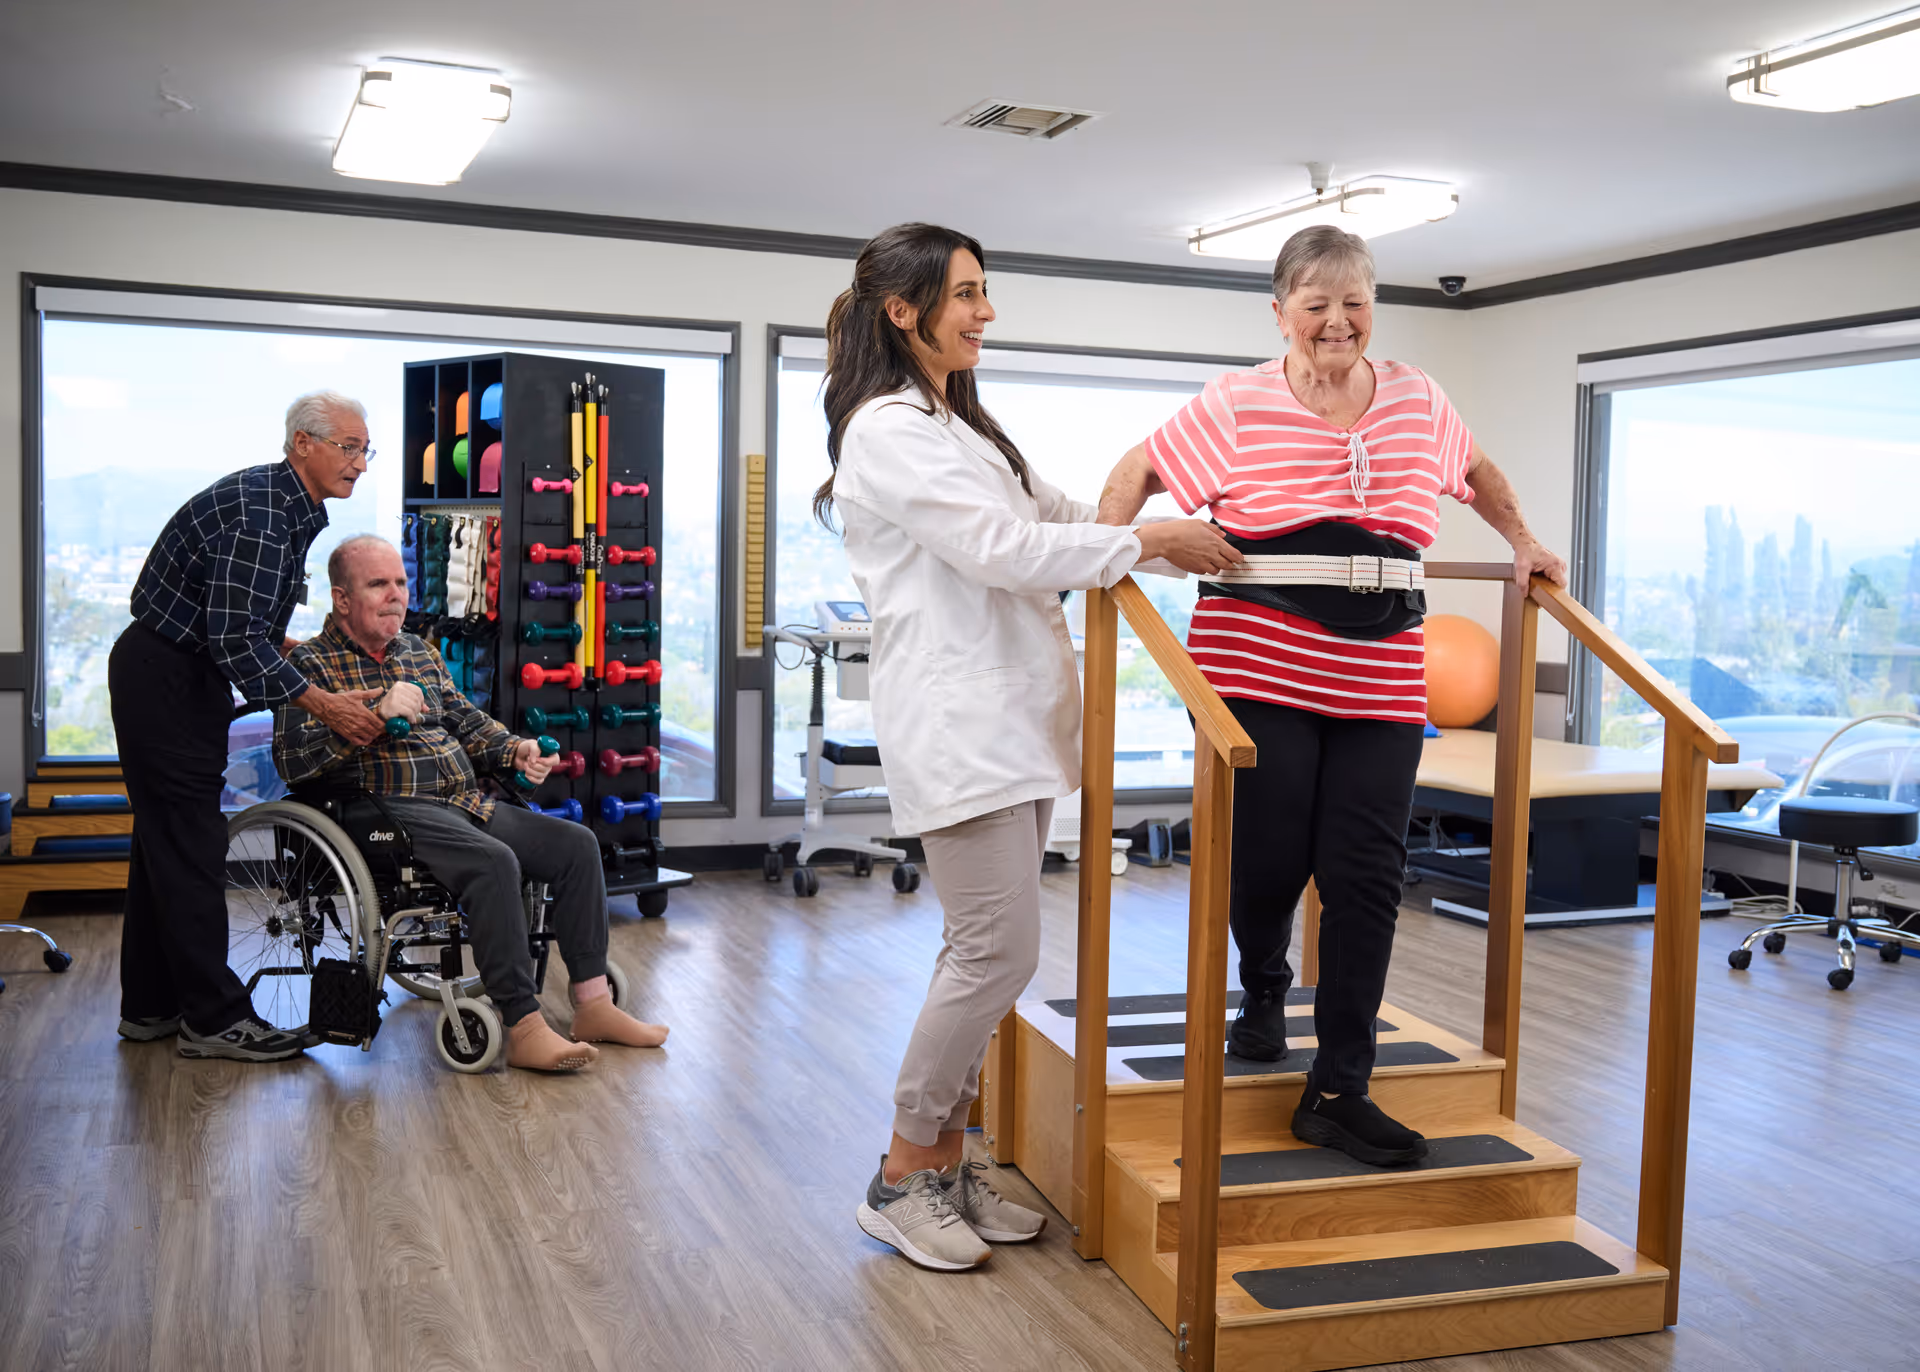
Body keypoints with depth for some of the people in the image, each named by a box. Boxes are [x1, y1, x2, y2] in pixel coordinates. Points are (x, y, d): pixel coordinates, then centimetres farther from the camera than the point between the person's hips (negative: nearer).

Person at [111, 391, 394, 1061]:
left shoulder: (289, 508, 10)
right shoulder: (256, 510, -23)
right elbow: (236, 637, -29)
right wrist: (322, 703, -28)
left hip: (186, 677, 11)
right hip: (163, 677, -11)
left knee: (166, 839, 14)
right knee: (190, 845, -7)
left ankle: (150, 1006, 22)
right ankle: (212, 1017, -1)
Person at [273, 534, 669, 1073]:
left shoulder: (420, 652, 23)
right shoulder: (312, 662, 0)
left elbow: (465, 720, 29)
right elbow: (292, 760, -13)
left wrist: (513, 750, 8)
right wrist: (377, 713, -21)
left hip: (467, 801, 8)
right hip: (391, 810, -8)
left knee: (576, 843, -7)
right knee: (494, 862, -33)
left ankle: (593, 1004, -5)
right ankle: (523, 1028, -30)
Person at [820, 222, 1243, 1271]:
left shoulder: (959, 424, 23)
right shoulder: (888, 429, -10)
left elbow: (1049, 513, 23)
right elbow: (1004, 547, -17)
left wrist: (1185, 535, 11)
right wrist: (1151, 544, -11)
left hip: (1011, 718, 10)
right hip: (955, 723, -10)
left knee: (984, 950, 10)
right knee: (998, 950, -8)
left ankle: (946, 1164, 19)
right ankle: (901, 1179, 6)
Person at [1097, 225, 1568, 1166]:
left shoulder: (1418, 400, 13)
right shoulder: (1236, 404, 2)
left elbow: (1476, 473, 32)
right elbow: (1139, 469, 11)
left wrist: (1523, 543, 28)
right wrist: (1108, 543, -3)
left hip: (1379, 683, 3)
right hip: (1259, 669, -3)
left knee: (1366, 877, -2)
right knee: (1266, 861, -2)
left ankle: (1338, 1092, 6)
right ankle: (1262, 997, 33)